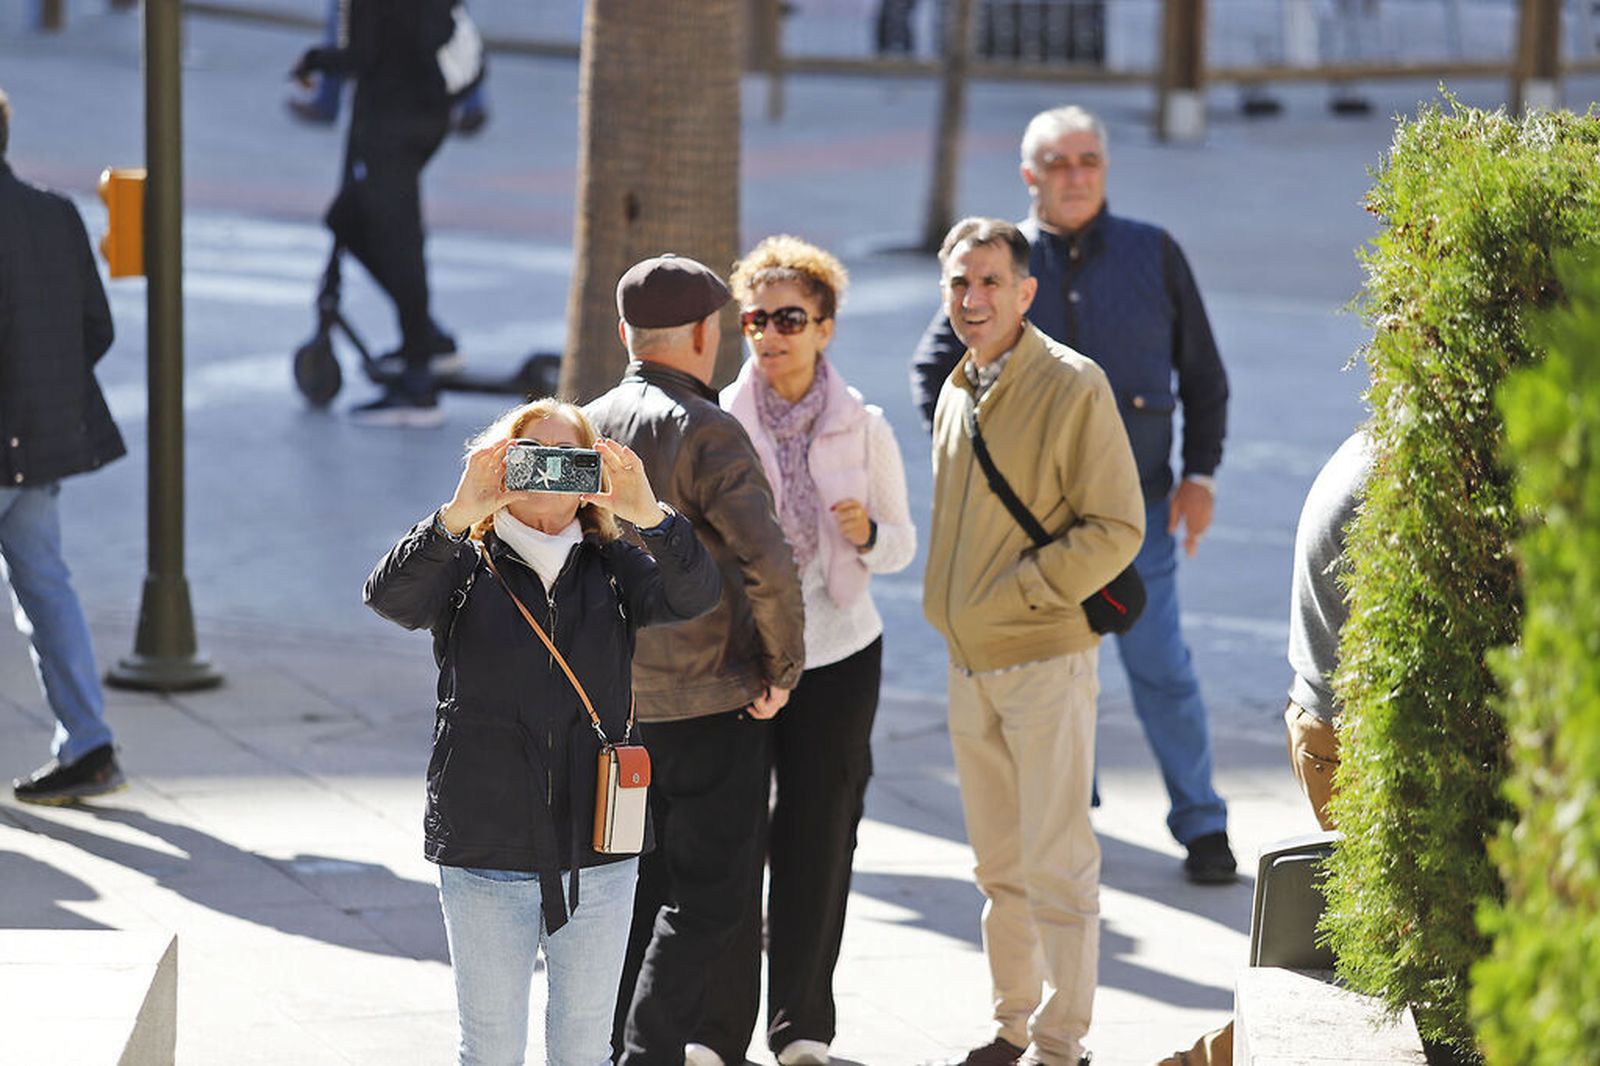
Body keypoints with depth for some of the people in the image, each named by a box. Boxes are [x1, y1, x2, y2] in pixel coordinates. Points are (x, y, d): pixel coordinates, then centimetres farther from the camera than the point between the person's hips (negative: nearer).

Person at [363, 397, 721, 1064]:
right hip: (485, 856, -2)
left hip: (599, 858, 2)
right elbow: (390, 596, -19)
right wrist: (458, 515, -35)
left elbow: (696, 594, -13)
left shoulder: (614, 571, 5)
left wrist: (647, 514, -32)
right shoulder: (463, 569, 1)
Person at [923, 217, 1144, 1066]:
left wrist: (1018, 592, -17)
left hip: (1045, 657, -7)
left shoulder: (1072, 387, -12)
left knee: (1056, 865, -5)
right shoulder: (956, 394, 12)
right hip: (968, 662, 8)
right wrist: (952, 605, 12)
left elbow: (1115, 529, -14)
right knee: (1000, 864, 14)